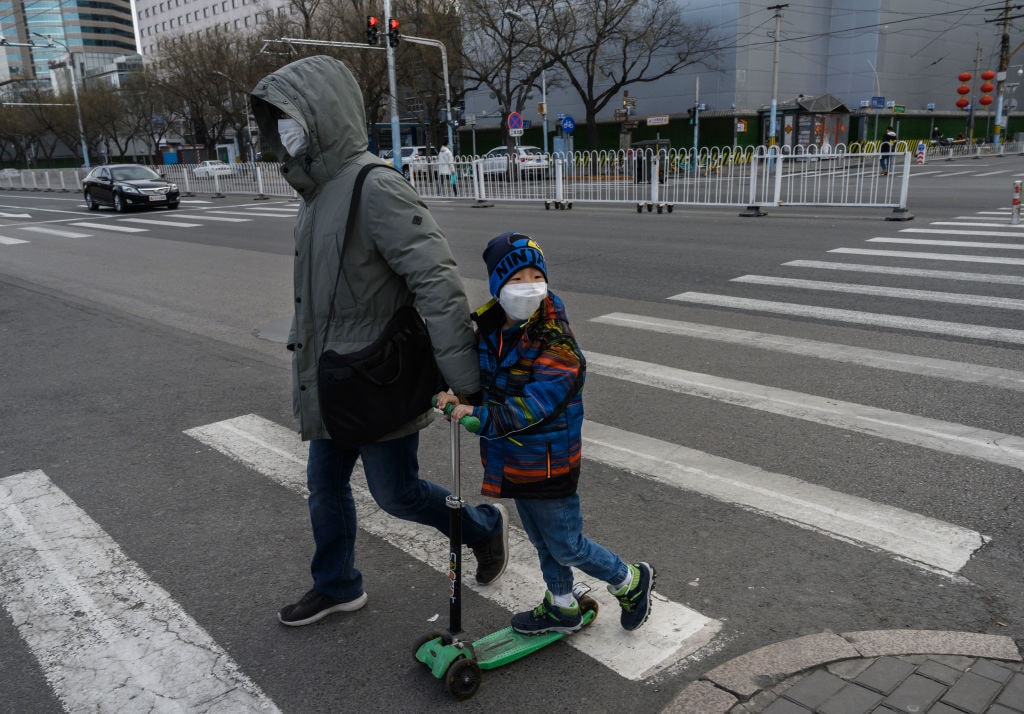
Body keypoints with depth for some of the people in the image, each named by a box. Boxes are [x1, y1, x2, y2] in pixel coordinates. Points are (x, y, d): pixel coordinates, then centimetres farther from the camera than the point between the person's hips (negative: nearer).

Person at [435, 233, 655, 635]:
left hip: (548, 462, -7)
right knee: (541, 541, 23)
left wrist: (483, 418, -38)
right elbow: (478, 375, 12)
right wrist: (456, 395, -9)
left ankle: (632, 582, 32)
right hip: (514, 461, 7)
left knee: (566, 546, 7)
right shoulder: (488, 329, -2)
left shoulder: (556, 345, -24)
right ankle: (562, 608, 44)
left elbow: (535, 406, -32)